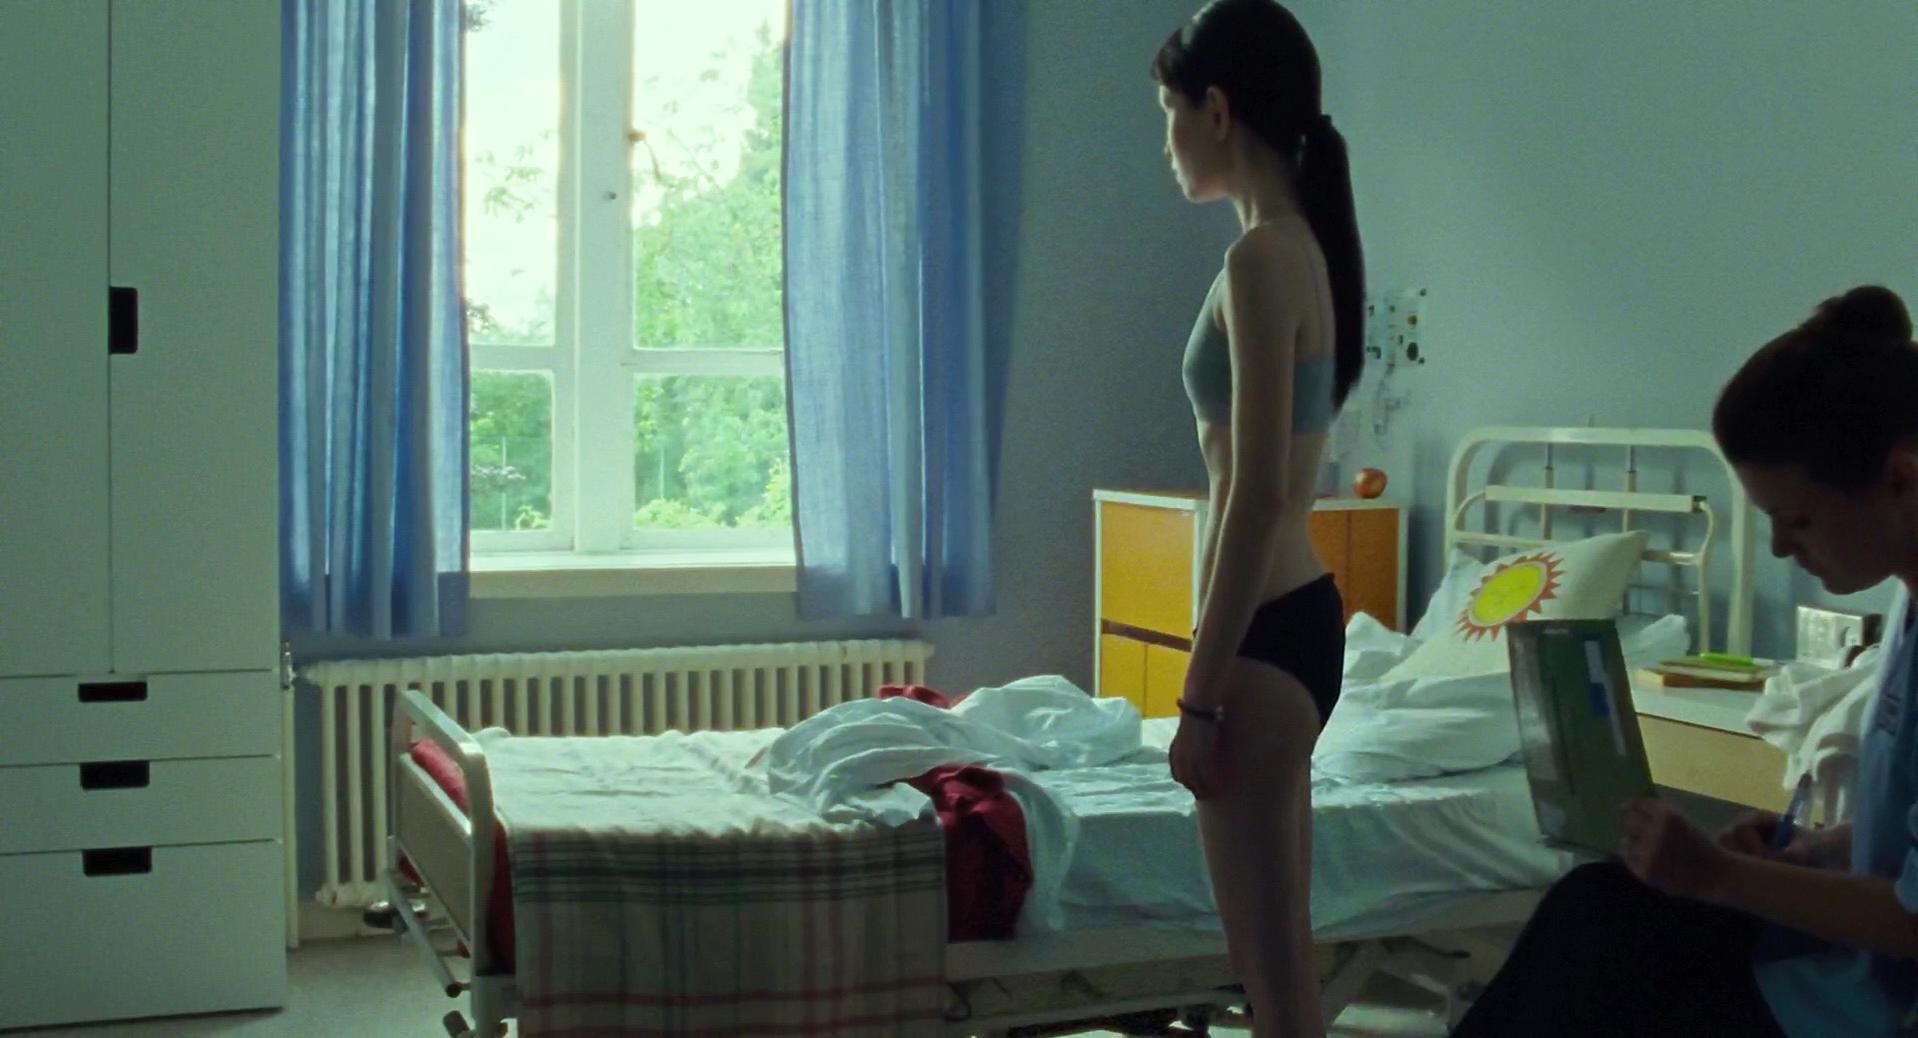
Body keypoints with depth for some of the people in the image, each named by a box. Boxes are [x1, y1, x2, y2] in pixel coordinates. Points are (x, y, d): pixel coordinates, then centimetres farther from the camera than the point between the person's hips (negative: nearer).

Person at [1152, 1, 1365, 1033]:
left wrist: (1201, 693, -17)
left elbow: (1258, 495, -21)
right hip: (1297, 620, 10)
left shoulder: (1261, 258, -17)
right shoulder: (1302, 244, 12)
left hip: (1264, 636, -10)